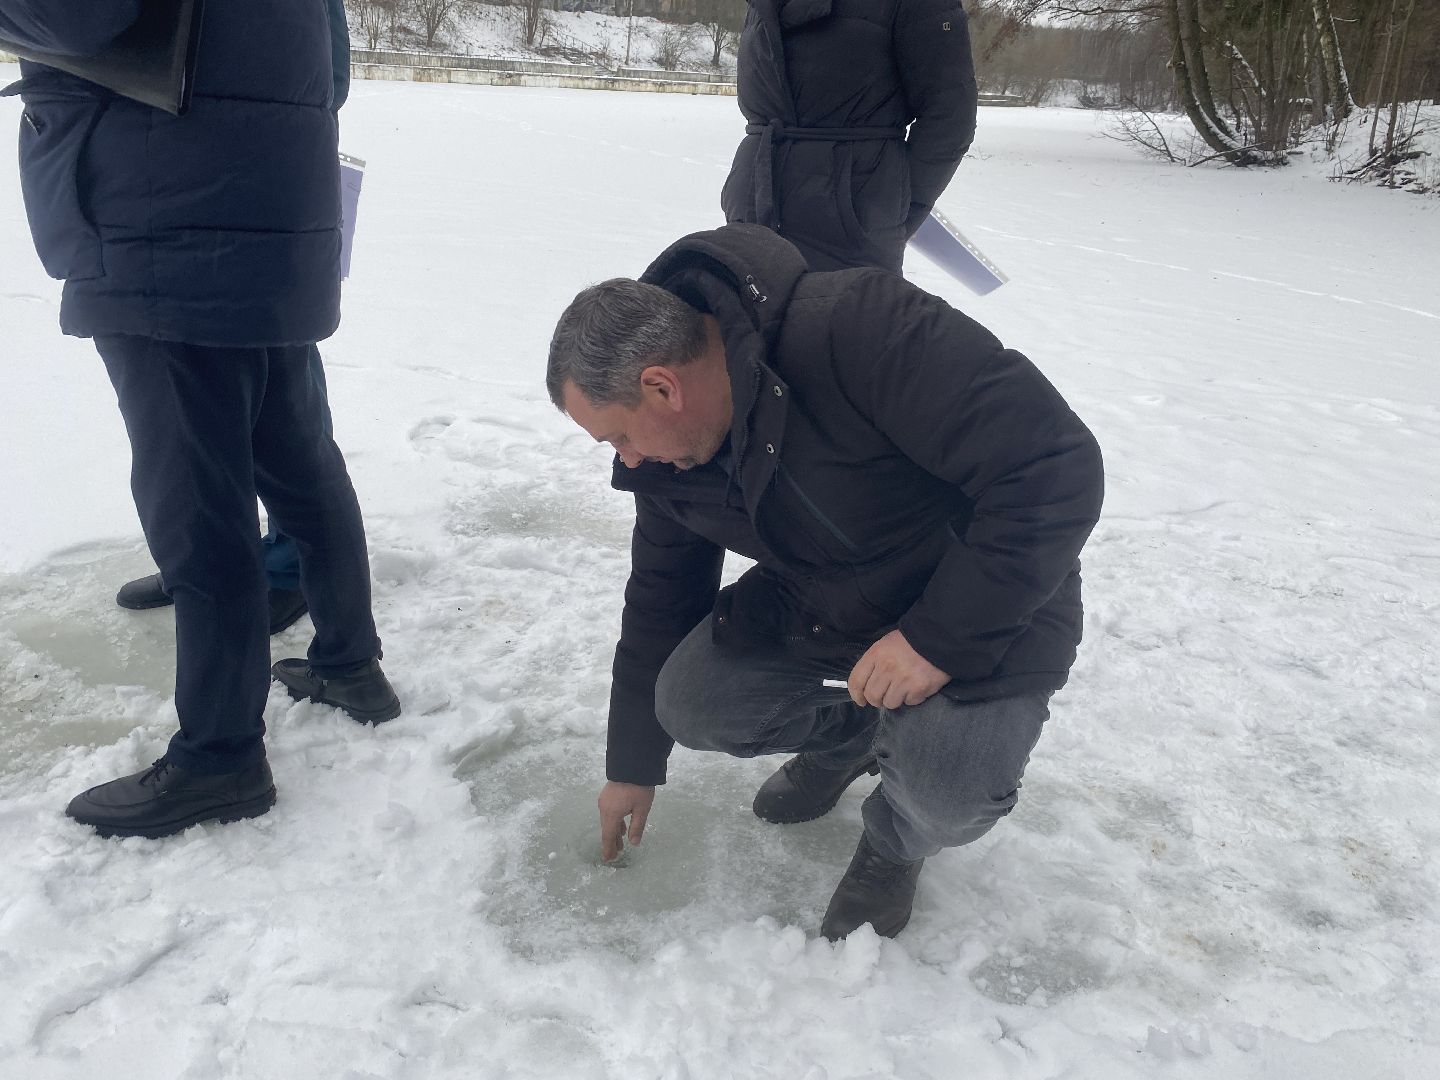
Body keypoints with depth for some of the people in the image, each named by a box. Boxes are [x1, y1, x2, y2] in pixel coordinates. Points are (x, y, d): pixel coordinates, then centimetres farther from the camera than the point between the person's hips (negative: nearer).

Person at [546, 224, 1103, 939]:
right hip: (823, 606, 6)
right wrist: (632, 767, 13)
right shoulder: (666, 452, -8)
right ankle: (849, 733, 20)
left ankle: (895, 844, 8)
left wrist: (941, 637, -34)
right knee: (690, 703, -10)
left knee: (948, 780, -30)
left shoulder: (858, 328, -34)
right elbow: (660, 601, 6)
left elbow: (1055, 464, -35)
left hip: (988, 610, -6)